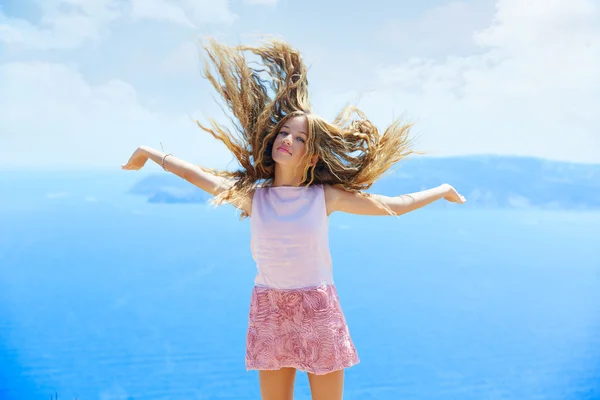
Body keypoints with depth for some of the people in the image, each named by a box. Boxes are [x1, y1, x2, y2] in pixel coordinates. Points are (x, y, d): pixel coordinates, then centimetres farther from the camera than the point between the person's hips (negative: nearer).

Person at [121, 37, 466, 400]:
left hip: (319, 311, -1)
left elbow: (394, 205, 6)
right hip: (270, 311, 2)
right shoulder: (252, 195, 0)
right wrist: (152, 154, 20)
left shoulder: (325, 196, -4)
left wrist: (442, 190, 13)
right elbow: (199, 176, 10)